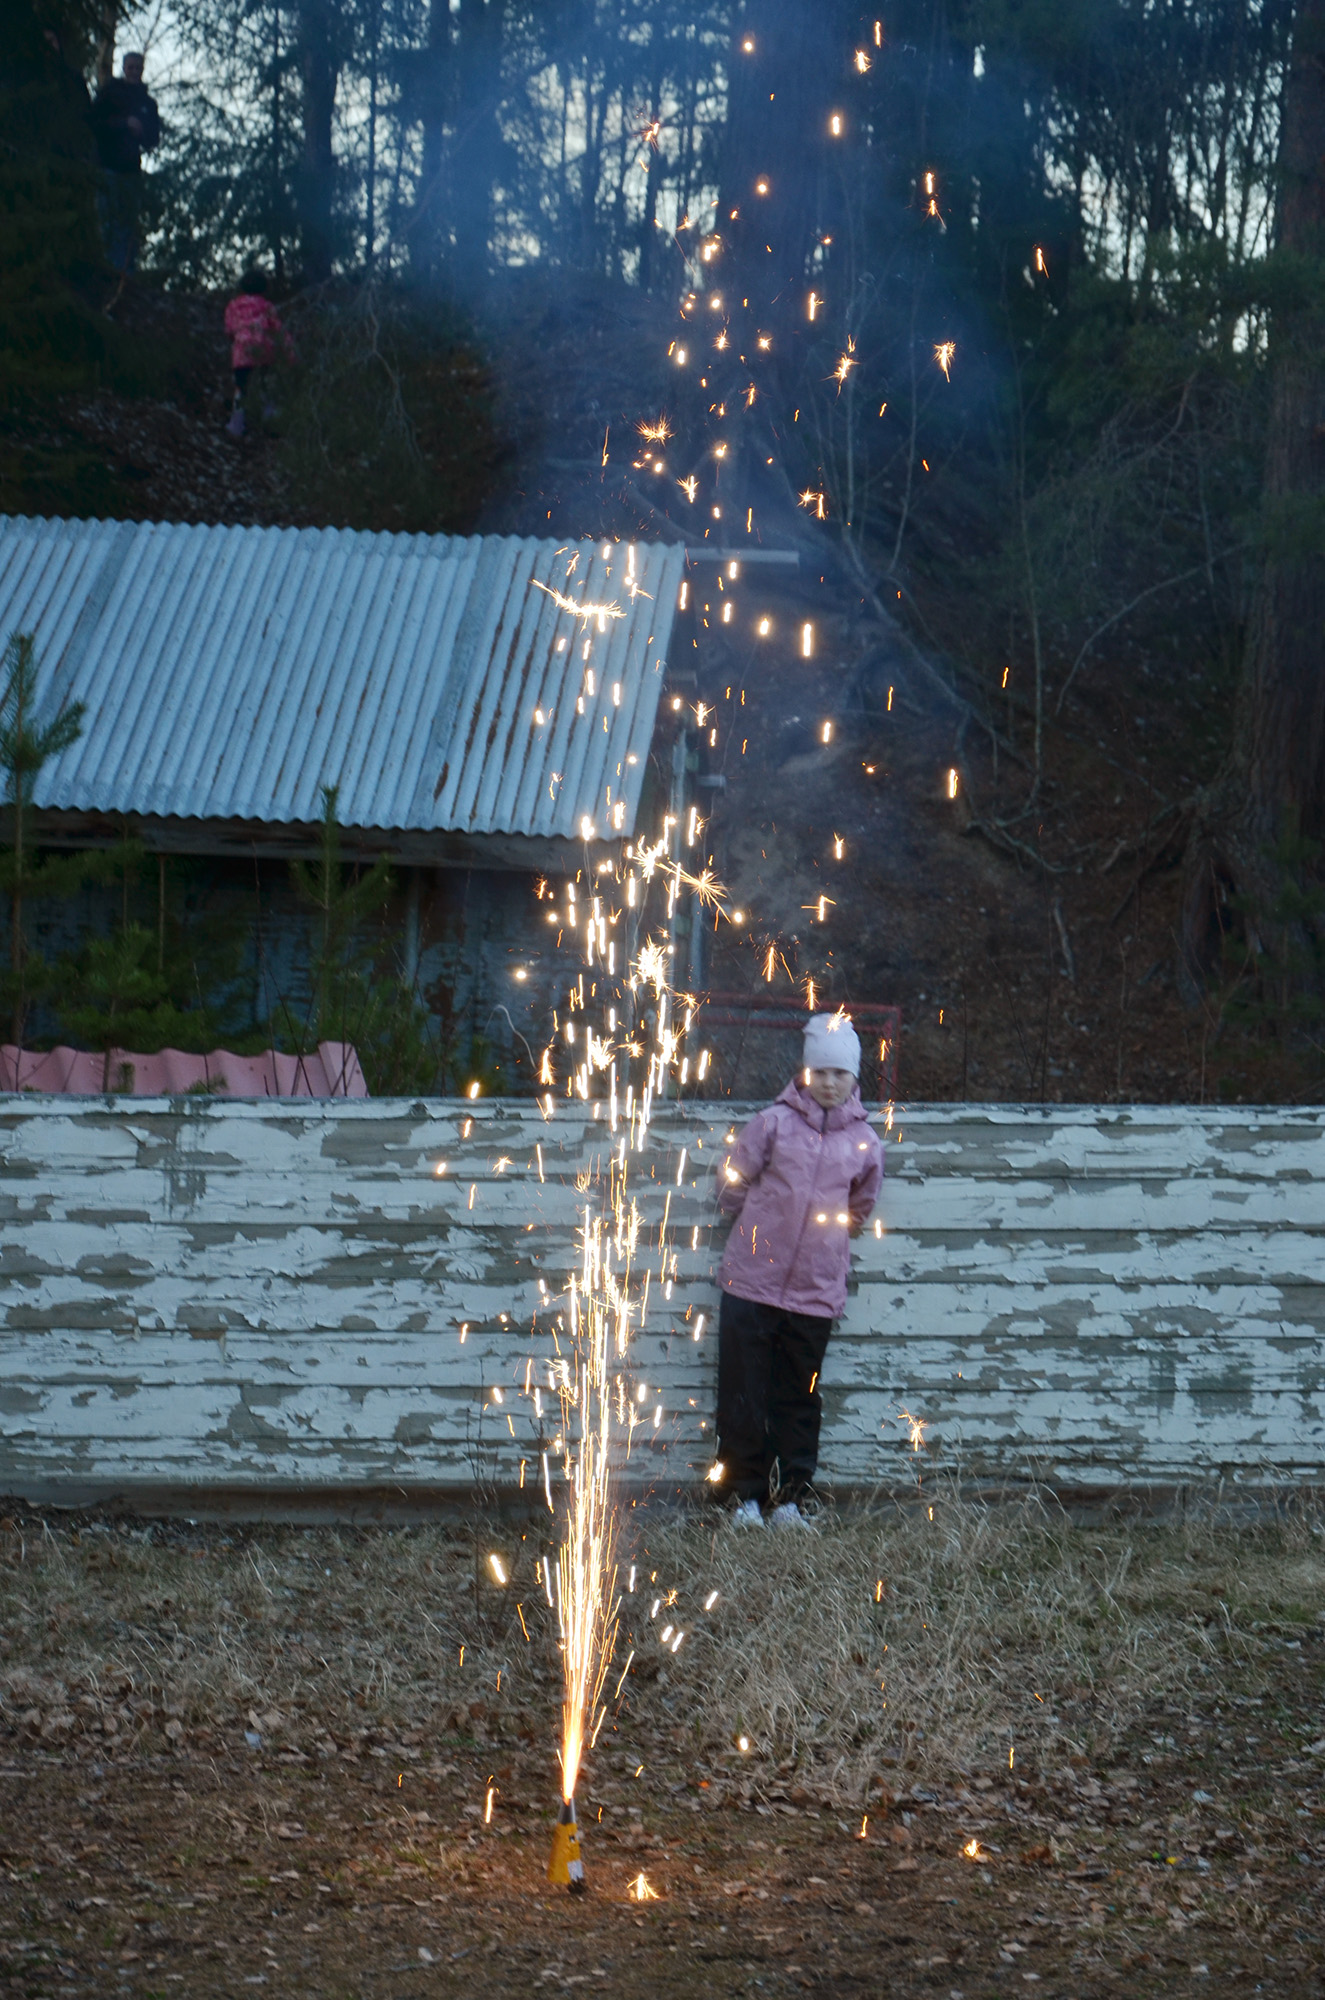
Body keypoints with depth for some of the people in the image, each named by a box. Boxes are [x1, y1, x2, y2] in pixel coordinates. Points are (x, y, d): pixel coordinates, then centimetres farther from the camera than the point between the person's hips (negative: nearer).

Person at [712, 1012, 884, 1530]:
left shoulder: (864, 1141, 4)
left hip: (816, 1291, 2)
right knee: (743, 1394, 1)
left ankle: (788, 1497, 16)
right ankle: (744, 1496, 10)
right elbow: (733, 1180, 6)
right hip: (752, 1280, -2)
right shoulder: (775, 1123, -2)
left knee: (798, 1399, 8)